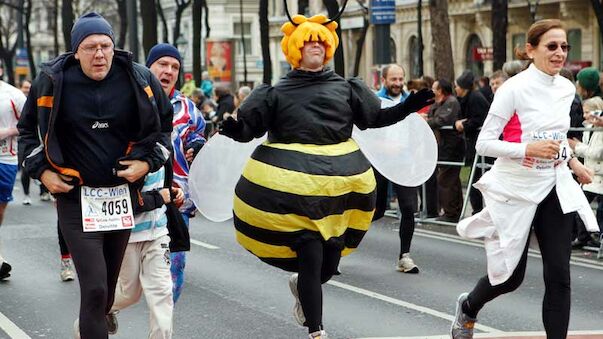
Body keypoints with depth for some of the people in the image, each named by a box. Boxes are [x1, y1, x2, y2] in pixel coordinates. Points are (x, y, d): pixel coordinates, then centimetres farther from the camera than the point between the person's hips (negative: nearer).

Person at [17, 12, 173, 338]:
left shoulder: (139, 80, -5)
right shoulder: (52, 82, -8)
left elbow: (164, 124, 12)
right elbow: (27, 130, 9)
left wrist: (149, 162, -2)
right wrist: (41, 171, -2)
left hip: (123, 194, 3)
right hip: (75, 197, -3)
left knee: (109, 283, 17)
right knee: (94, 289, -15)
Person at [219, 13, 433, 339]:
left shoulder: (345, 88, 12)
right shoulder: (278, 92, 5)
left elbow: (375, 117, 16)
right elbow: (249, 127, 3)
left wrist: (408, 106, 6)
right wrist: (233, 129, -18)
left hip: (340, 183, 3)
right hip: (294, 185, -3)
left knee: (330, 263, 6)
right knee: (311, 259, -7)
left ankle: (302, 285, 41)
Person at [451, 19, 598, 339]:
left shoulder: (566, 89, 4)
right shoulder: (514, 89, -15)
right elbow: (484, 143, -16)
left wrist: (572, 161, 10)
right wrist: (529, 149, -27)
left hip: (554, 190, 5)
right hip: (516, 192, -5)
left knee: (559, 276, -4)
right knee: (510, 277, 8)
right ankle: (468, 306, 40)